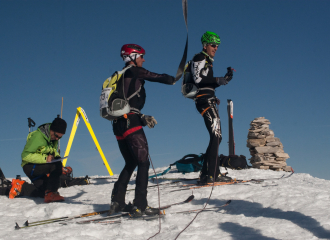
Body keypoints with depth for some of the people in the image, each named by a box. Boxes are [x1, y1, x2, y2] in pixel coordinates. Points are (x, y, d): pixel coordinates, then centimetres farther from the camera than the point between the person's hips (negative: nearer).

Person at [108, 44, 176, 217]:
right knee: (143, 163, -6)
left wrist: (142, 117, 19)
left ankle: (117, 202, 14)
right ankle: (140, 206, -11)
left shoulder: (120, 76, 22)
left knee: (130, 163, 17)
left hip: (118, 125, 8)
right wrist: (174, 79, 20)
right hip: (131, 124, -8)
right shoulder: (135, 71, -1)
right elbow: (159, 78, 0)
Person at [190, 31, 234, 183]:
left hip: (209, 100, 10)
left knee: (216, 136, 7)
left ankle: (206, 173, 8)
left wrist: (225, 78, 20)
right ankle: (212, 174, -22)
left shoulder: (208, 61, 27)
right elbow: (198, 79, -16)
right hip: (204, 100, -10)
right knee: (216, 135, -18)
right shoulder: (199, 59, -2)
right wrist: (217, 80, -22)